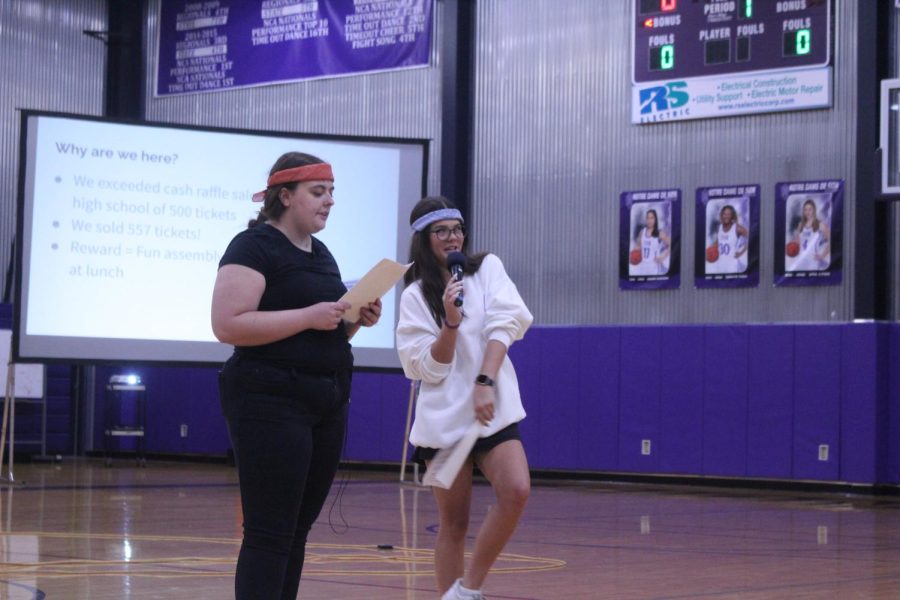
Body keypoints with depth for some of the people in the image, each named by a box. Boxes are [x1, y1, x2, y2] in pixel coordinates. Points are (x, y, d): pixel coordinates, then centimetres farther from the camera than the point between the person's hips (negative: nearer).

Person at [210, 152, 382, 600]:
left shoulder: (321, 255, 18)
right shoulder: (254, 247, -8)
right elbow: (227, 325, -19)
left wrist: (356, 319, 4)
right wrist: (310, 316, -20)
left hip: (328, 404, 9)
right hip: (271, 403, -9)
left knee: (297, 530, 10)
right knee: (269, 534, -9)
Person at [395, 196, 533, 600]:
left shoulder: (488, 268, 8)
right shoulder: (416, 296, 4)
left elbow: (502, 326, -6)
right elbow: (429, 367, -3)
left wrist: (485, 383, -18)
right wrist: (451, 322, -18)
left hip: (493, 407, 1)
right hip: (444, 414, -1)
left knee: (516, 492, -20)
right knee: (454, 522, -1)